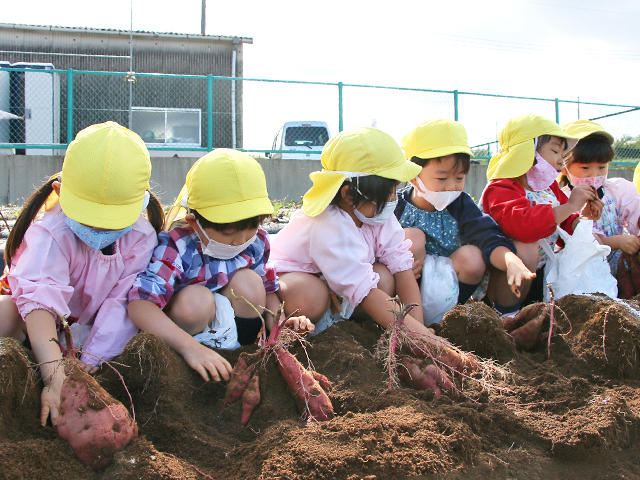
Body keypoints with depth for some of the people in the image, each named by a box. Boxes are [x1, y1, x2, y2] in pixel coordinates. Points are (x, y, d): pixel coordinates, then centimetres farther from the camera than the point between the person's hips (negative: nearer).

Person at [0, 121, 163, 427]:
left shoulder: (141, 236, -18)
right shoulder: (51, 233, -29)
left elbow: (124, 302, -24)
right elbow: (39, 299, -44)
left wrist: (86, 367, -34)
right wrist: (55, 377, -57)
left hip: (100, 331, 3)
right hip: (49, 327, -3)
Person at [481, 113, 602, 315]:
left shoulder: (549, 188, 11)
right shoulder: (500, 190, -19)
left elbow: (565, 227, 20)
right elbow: (523, 226, -39)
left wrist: (583, 218, -2)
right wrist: (570, 206, -32)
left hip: (541, 276, 9)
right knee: (525, 248, -39)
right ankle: (507, 314, -19)